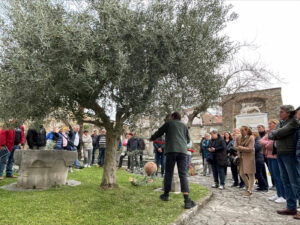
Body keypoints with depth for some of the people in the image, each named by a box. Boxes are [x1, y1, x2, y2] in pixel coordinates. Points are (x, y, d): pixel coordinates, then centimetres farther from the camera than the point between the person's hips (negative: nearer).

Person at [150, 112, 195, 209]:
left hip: (171, 150, -2)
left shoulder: (168, 123, 14)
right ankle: (187, 200, -10)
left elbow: (158, 133, 20)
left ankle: (166, 194, 21)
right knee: (183, 174, -1)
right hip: (182, 150, 2)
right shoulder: (184, 126, 21)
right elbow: (188, 140, 26)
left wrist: (151, 138, 38)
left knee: (168, 173, 9)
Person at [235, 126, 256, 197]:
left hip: (249, 157, -5)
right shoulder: (238, 137, 7)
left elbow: (250, 149, -16)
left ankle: (250, 190, 11)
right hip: (241, 157, 6)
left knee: (250, 173, -1)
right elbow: (235, 147, 5)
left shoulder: (251, 138, -9)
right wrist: (244, 149, -9)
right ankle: (248, 186, 32)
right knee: (242, 173, 7)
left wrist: (241, 147, -11)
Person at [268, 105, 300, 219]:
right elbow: (270, 135, 11)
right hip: (280, 154, 8)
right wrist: (276, 134, -7)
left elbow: (280, 133, -18)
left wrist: (273, 133, 0)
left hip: (289, 154, -8)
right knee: (286, 181, 11)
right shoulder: (280, 123, 16)